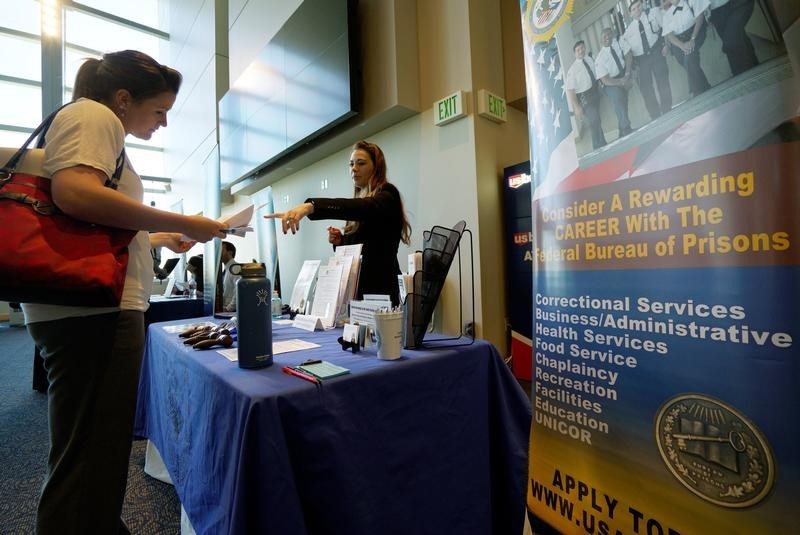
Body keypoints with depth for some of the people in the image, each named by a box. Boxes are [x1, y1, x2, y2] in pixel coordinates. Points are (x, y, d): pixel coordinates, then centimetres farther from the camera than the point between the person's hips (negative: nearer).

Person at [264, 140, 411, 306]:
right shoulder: (360, 202, 16)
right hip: (357, 289, 7)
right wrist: (340, 241, 0)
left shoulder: (387, 195, -7)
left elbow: (363, 207, -31)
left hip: (379, 290, -7)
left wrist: (310, 206, -43)